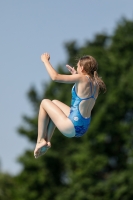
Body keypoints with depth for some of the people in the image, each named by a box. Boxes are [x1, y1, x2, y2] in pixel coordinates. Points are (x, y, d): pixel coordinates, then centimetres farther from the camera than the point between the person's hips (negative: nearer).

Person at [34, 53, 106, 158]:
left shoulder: (82, 78, -18)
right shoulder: (96, 84, 4)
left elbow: (55, 77, -17)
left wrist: (45, 60, -2)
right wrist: (75, 75, 25)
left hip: (72, 128, -8)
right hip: (84, 127, 8)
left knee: (45, 103, 9)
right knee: (55, 103, 27)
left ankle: (41, 140, 13)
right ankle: (47, 140, 26)